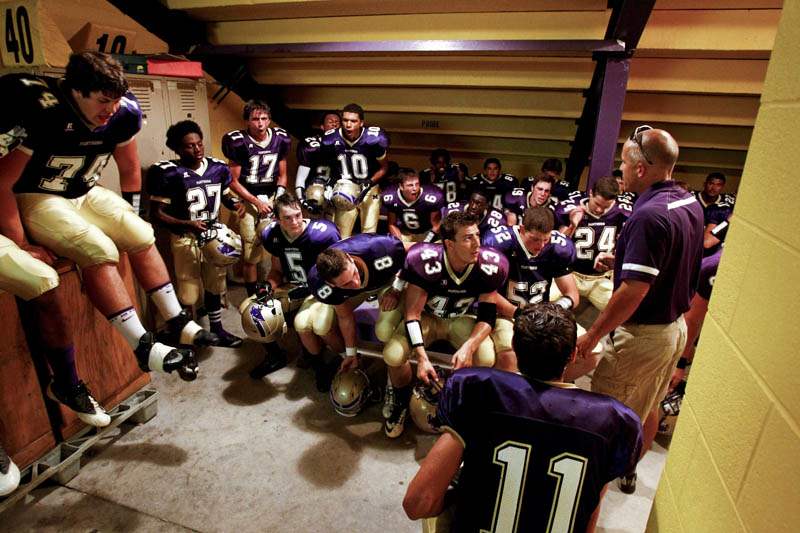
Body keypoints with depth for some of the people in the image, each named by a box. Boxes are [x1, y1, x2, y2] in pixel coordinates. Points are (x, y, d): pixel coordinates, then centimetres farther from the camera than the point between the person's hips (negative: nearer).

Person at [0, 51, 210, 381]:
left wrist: (129, 220, 8)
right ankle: (143, 347, -23)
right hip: (35, 199, -6)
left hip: (85, 193, 6)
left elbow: (130, 169, 4)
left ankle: (177, 323, -3)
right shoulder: (38, 111, -28)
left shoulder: (124, 112, -12)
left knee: (141, 236, -10)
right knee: (99, 251, -27)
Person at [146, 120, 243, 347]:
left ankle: (217, 330, 34)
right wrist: (186, 224, -26)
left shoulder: (218, 168, -2)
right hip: (185, 238, -5)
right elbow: (157, 212, -13)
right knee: (189, 293, -1)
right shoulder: (169, 173, -17)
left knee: (214, 285, 18)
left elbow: (226, 197, 15)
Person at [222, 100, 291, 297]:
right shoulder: (238, 142, -11)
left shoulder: (281, 139, 1)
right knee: (251, 254, -3)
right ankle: (253, 296, 14)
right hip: (249, 199, -3)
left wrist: (279, 197, -4)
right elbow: (233, 181, -6)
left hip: (272, 197, 3)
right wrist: (257, 202, -12)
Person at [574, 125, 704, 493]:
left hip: (641, 333, -10)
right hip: (675, 327, 10)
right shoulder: (691, 204, 3)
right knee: (647, 407, 25)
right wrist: (624, 259, 13)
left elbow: (634, 291, -29)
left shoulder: (649, 215, -26)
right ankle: (628, 470, 44)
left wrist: (592, 335, -21)